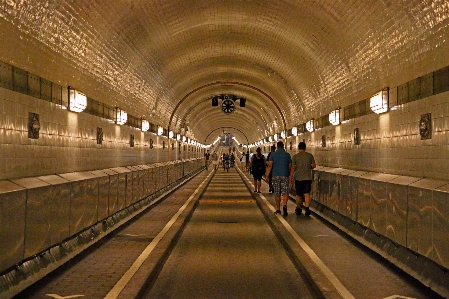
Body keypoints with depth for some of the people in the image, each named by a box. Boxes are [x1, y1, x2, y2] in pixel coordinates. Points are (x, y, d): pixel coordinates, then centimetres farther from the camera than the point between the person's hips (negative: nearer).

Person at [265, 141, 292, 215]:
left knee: (277, 193, 9)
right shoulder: (287, 155, 4)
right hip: (285, 176, -1)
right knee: (285, 192, -3)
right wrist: (290, 175, 20)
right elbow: (290, 166, 7)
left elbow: (270, 166, -8)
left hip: (276, 176, 1)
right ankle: (285, 205, -27)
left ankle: (278, 209, 14)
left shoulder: (273, 154, 1)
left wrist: (267, 176, -8)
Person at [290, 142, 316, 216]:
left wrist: (291, 176, 2)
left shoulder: (295, 156, -4)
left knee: (299, 195, 12)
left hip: (298, 178, -1)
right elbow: (314, 165, 5)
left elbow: (293, 168, -6)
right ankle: (307, 209, -18)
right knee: (307, 194, -3)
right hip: (308, 178, 1)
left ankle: (299, 209, 20)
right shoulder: (310, 155, 2)